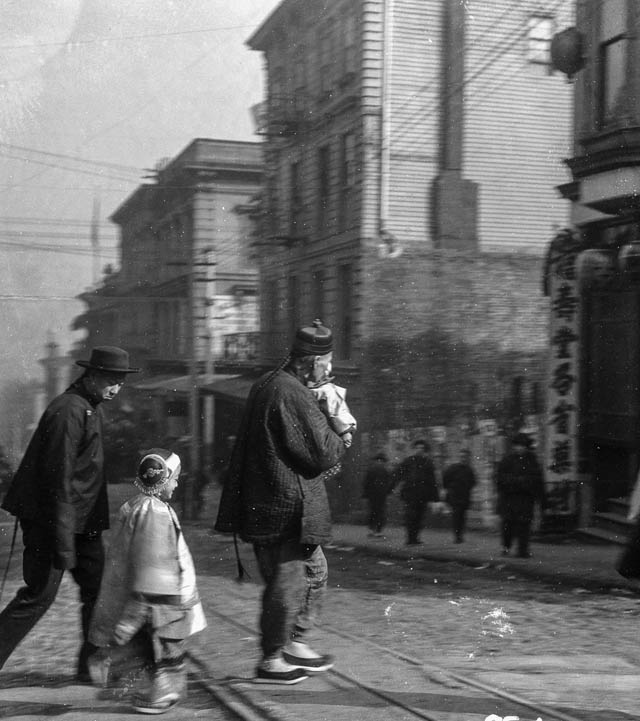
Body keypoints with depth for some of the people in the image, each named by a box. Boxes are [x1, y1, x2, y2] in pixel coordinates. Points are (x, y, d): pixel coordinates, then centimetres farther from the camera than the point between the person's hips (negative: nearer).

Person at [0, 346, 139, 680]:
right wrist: (62, 543, -24)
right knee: (39, 594, -5)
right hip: (49, 518, -10)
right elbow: (59, 479, -23)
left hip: (82, 520, 10)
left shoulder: (91, 408, 12)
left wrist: (99, 521, 20)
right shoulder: (69, 411, -20)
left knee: (97, 588, 10)